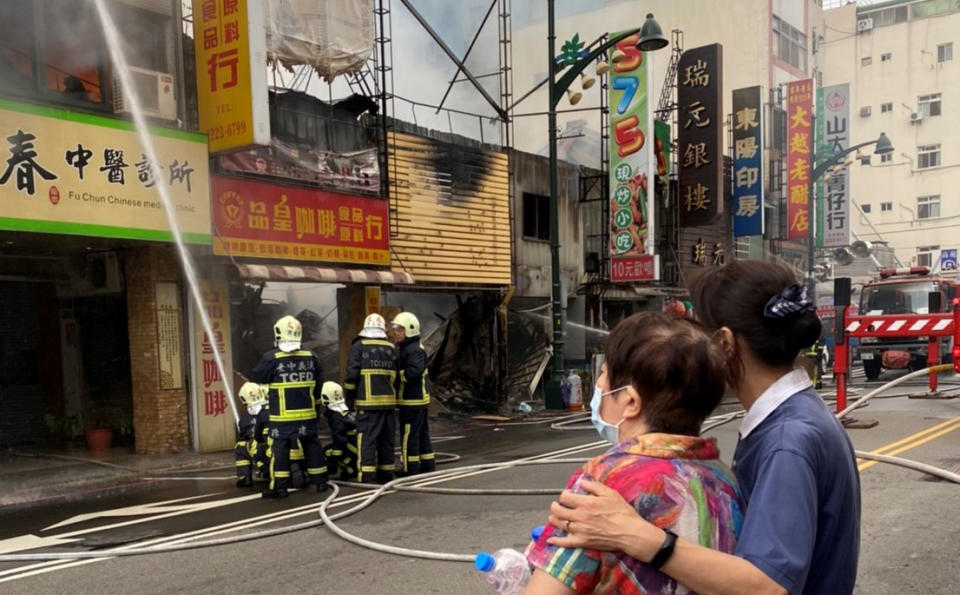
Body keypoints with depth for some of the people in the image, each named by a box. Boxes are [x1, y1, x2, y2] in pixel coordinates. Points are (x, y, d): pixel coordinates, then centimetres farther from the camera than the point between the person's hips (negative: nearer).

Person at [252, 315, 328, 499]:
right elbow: (316, 380, 11)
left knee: (280, 448, 2)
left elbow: (258, 377, -3)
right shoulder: (310, 356, 1)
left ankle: (279, 487, 2)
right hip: (307, 412, 4)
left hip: (282, 415, -4)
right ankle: (320, 481, 20)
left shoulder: (271, 357, -13)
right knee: (311, 445, 14)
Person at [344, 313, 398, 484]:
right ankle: (386, 474, 19)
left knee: (367, 439, -2)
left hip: (368, 401, -4)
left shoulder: (359, 346, -1)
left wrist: (349, 398, 4)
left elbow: (352, 373, -5)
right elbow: (395, 376, 11)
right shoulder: (391, 348, 12)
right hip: (389, 401, 4)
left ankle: (367, 477, -5)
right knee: (387, 440, 12)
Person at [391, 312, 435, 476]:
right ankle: (428, 466, 26)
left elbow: (414, 371, -31)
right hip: (419, 400, 11)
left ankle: (411, 470, 2)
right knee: (422, 434, 17)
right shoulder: (404, 349, 16)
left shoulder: (414, 350, -17)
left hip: (412, 401, -11)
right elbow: (401, 370, 14)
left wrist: (397, 376, -20)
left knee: (409, 436, -4)